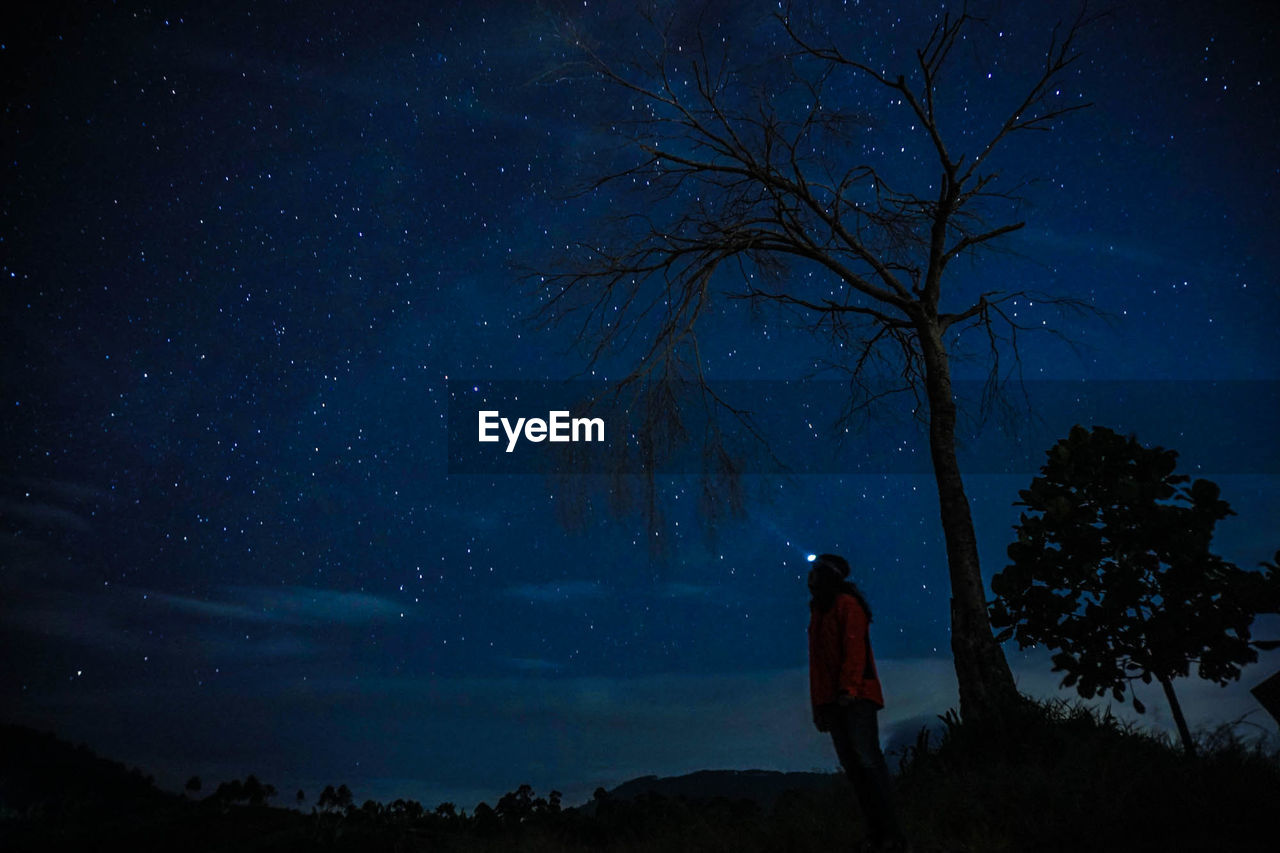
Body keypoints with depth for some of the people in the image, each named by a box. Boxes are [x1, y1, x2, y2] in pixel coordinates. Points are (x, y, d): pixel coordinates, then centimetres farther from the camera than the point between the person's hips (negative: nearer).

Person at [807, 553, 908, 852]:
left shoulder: (847, 604, -3)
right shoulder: (817, 612, 22)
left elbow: (855, 647, -14)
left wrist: (849, 688, -24)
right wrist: (818, 705, 19)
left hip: (854, 697, -8)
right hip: (831, 701, 8)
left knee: (867, 760, -13)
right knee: (852, 765, 4)